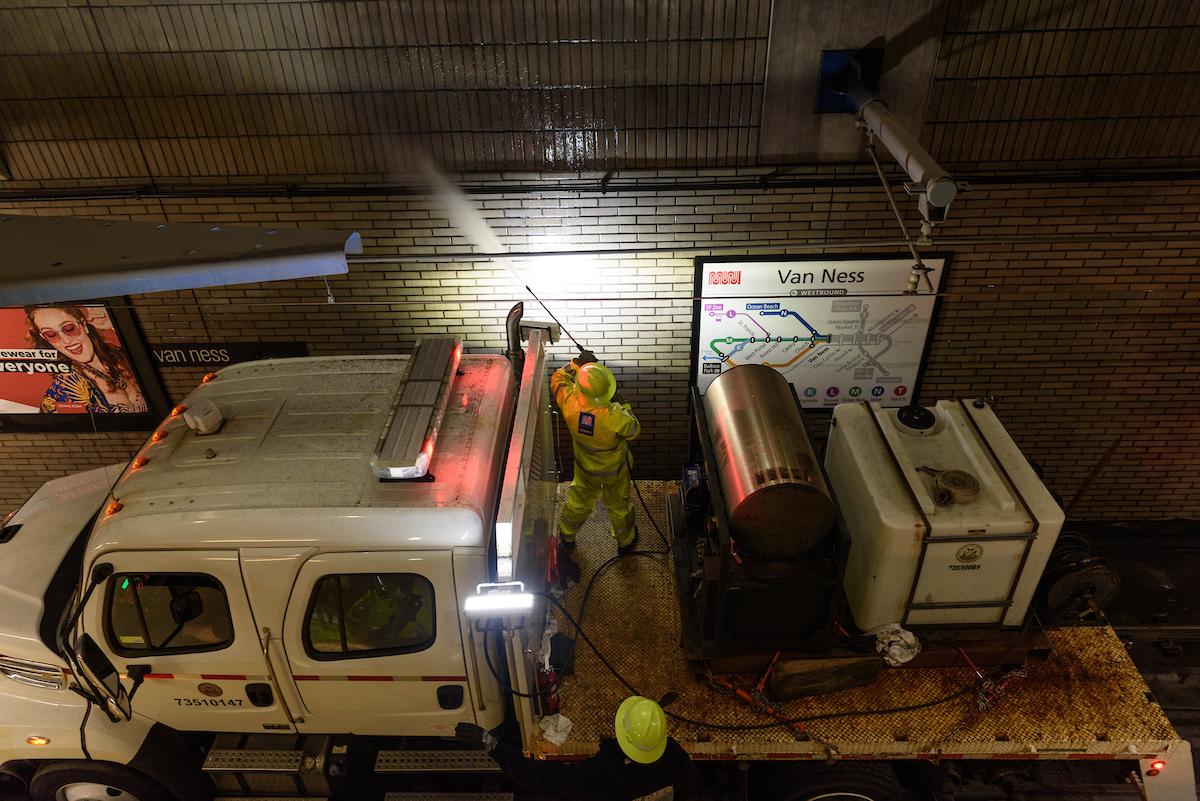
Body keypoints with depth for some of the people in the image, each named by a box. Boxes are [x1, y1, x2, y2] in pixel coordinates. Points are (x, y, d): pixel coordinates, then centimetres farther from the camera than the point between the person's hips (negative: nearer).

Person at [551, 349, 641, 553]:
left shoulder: (570, 404, -34)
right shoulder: (614, 417, -42)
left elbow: (557, 379, -11)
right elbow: (634, 430, -17)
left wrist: (576, 364, -11)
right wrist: (626, 410, -3)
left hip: (585, 469, 3)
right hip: (614, 471, -2)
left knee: (579, 500, 30)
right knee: (619, 504, 25)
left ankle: (566, 536, 54)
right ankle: (625, 540, 52)